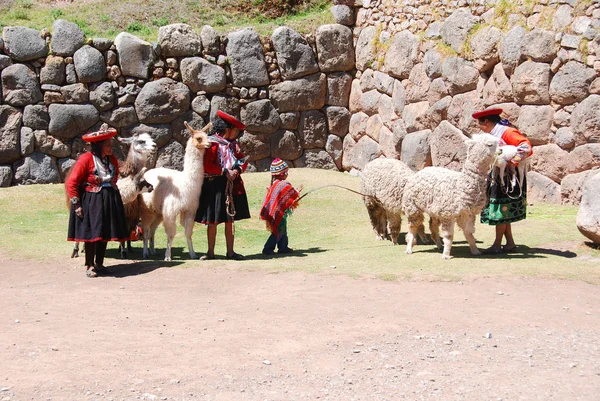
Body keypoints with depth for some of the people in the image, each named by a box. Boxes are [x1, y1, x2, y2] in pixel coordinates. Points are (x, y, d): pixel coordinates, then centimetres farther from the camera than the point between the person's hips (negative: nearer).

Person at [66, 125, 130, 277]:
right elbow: (70, 183, -14)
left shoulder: (112, 159, 5)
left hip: (109, 202, 6)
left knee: (105, 233, 9)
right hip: (91, 201, -6)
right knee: (91, 233, -3)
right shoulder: (86, 159, -15)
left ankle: (99, 264, 21)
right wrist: (76, 204, -15)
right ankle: (90, 266, 8)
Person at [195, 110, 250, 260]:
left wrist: (237, 170, -6)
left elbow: (243, 161, 14)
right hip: (214, 186, -6)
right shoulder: (212, 143, -11)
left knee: (230, 220, 8)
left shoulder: (233, 144, 12)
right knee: (212, 221, 2)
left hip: (232, 185, 6)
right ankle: (210, 252, 12)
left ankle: (230, 252, 14)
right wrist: (225, 172, -17)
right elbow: (206, 166, -17)